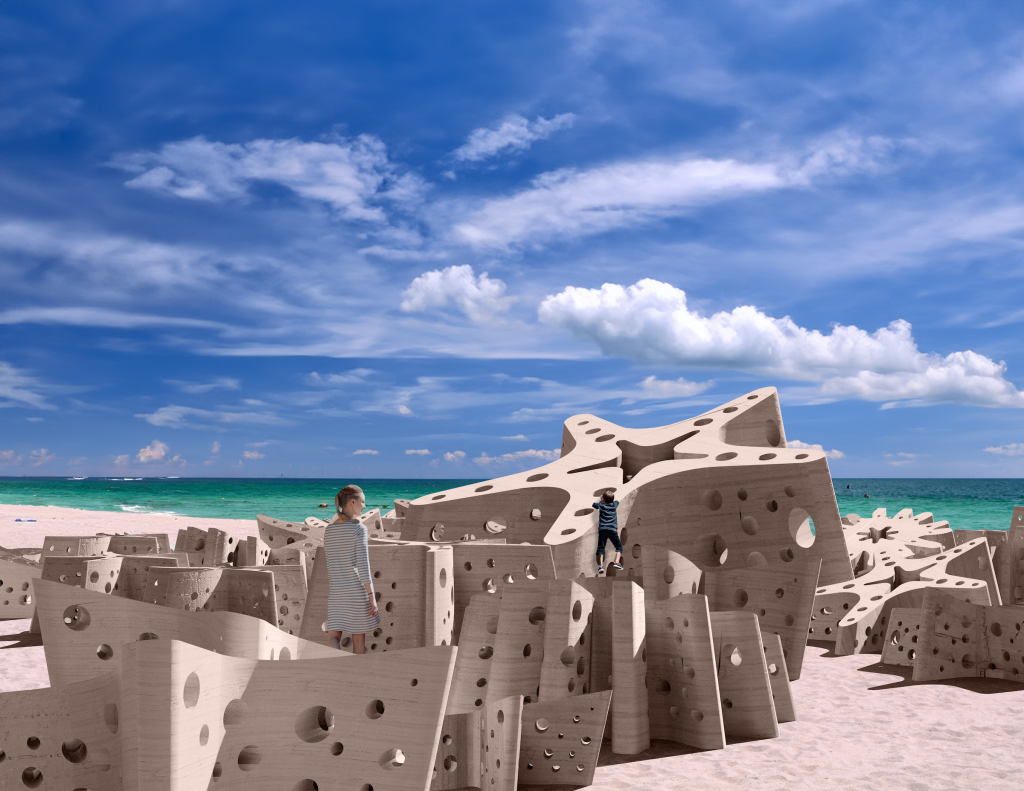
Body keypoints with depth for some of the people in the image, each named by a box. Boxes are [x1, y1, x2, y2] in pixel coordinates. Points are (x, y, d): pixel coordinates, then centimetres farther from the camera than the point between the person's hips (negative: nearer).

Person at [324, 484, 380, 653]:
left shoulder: (329, 530, 6)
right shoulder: (358, 528, -12)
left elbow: (330, 566, 12)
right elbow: (363, 565, -16)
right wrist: (372, 596, -14)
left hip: (336, 592, 4)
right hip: (357, 591, -4)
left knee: (333, 637, 2)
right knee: (359, 636, 11)